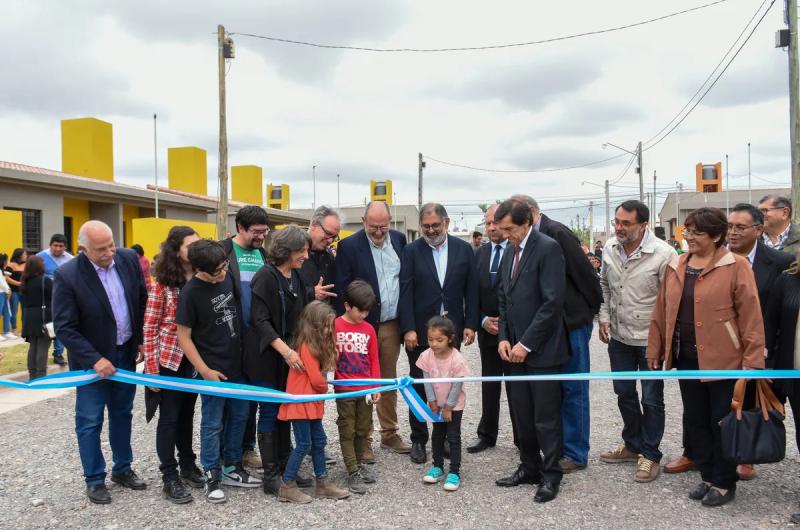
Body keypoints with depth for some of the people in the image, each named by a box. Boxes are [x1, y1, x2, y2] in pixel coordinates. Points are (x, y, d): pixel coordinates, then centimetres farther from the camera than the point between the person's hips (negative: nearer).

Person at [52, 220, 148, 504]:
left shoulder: (128, 259, -8)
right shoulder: (66, 275, -20)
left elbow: (143, 302, 5)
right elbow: (64, 328, -17)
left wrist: (142, 341, 3)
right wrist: (94, 360, -21)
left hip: (126, 353, 4)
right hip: (92, 359, -4)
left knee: (122, 415, 17)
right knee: (89, 422, 6)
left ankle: (122, 468, 33)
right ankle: (94, 480, 21)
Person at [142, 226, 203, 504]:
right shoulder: (163, 283, -11)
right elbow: (149, 327, -10)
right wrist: (151, 368, -13)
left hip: (195, 360, 4)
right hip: (169, 359, -4)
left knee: (187, 414, 17)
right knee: (169, 417, 6)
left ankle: (188, 465, 32)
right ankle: (170, 477, 17)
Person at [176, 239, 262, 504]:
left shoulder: (227, 278, -2)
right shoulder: (190, 293, -17)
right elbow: (184, 337, -13)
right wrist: (204, 371, -15)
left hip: (237, 364, 6)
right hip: (213, 369, -6)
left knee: (239, 416, 15)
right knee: (212, 424, 6)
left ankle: (232, 467, 31)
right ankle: (212, 477, 21)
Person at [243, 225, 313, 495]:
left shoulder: (296, 276, 8)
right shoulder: (266, 276, -16)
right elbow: (260, 320, -20)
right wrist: (285, 351, -26)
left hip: (289, 354, 7)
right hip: (266, 355, -7)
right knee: (269, 411, 1)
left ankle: (285, 466, 26)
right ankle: (270, 475, 12)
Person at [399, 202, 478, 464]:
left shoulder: (463, 249, 4)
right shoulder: (411, 251, -1)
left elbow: (471, 289, 4)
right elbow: (405, 292, -6)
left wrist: (470, 324, -2)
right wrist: (408, 329, -12)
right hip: (420, 331, -1)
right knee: (419, 386, 6)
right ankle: (418, 440, 18)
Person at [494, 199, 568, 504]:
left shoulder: (548, 249, -12)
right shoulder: (510, 251, 12)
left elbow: (552, 302, -17)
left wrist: (526, 344, -15)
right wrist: (504, 337, 4)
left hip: (542, 350, -7)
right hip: (516, 348, 7)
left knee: (546, 417, 3)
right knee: (521, 415, 12)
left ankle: (551, 474, 18)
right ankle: (529, 467, 27)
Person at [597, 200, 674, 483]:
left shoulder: (663, 254, -18)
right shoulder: (610, 248, -1)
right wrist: (604, 317, 6)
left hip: (650, 339, -5)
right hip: (618, 336, 6)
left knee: (651, 399, 7)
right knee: (624, 393, 18)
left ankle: (650, 455, 23)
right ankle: (632, 444, 37)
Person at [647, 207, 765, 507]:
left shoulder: (735, 266, -9)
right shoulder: (676, 266, 7)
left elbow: (750, 315, -11)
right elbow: (662, 311, 9)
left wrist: (752, 361, -14)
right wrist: (655, 351, 9)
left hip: (722, 360, -5)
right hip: (686, 359, 5)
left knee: (723, 423, 7)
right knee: (696, 421, 14)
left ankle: (724, 483, 24)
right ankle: (707, 477, 30)